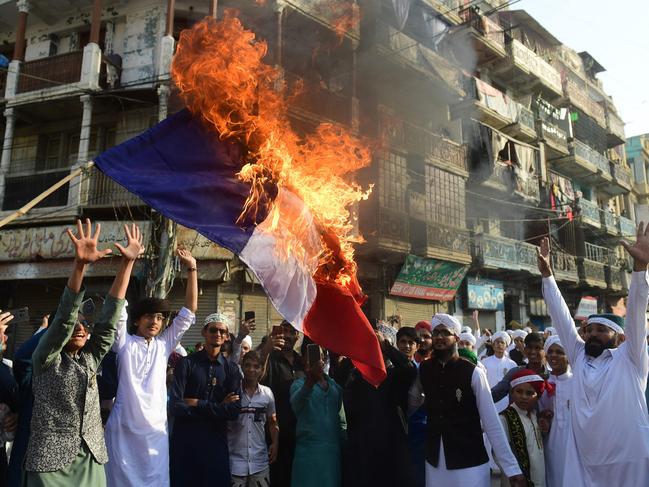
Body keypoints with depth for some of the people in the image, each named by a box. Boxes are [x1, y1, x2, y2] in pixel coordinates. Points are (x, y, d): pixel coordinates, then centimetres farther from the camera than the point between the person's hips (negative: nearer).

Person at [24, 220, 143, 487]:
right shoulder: (45, 359, -2)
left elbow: (109, 317, 1)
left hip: (91, 460, 4)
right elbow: (63, 317, -17)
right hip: (51, 460, -4)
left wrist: (127, 262, -7)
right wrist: (80, 264, -32)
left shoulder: (90, 359, 9)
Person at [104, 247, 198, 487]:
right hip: (123, 430, -3)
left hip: (156, 431, 3)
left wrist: (191, 269, 0)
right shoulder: (125, 343, 1)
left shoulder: (163, 345, 9)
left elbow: (189, 312, 6)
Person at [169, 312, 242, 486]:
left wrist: (197, 404, -13)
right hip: (184, 439, -2)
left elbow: (233, 411, -8)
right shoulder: (186, 363, -5)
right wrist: (217, 408, -13)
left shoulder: (231, 369, 3)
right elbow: (175, 407, -15)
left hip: (216, 440, 2)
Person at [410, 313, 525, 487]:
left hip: (470, 462, -3)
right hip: (434, 462, 3)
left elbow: (492, 423, -11)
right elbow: (410, 404, 12)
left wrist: (512, 467, -12)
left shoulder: (473, 373, -12)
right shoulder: (424, 370, -1)